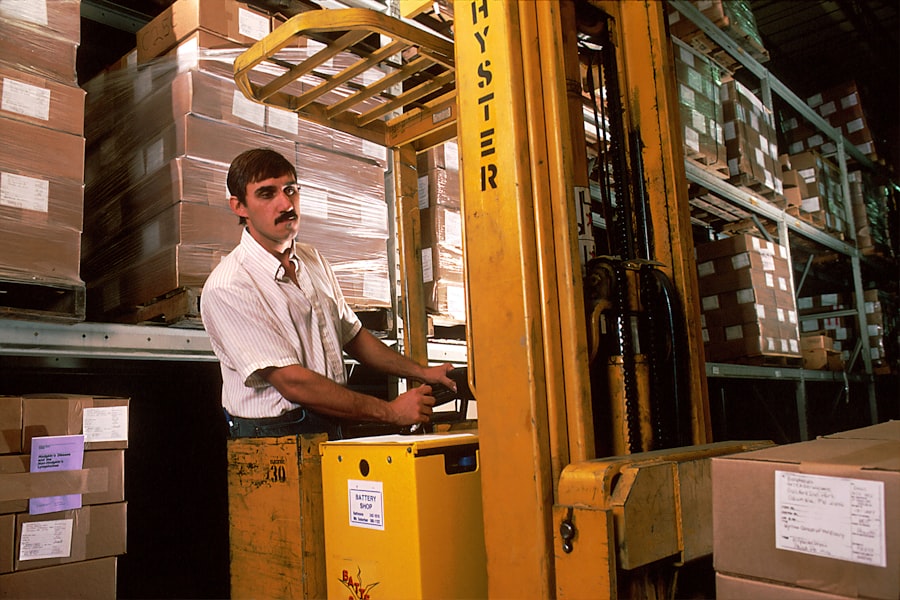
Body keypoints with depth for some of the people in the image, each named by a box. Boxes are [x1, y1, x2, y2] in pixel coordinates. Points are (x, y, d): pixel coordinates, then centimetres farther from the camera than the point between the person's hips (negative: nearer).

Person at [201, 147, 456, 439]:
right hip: (270, 437, -6)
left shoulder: (314, 261, 11)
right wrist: (390, 411, -15)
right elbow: (292, 382, -17)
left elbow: (352, 334, 19)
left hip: (332, 429, 6)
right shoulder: (226, 288, -13)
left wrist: (422, 372, 12)